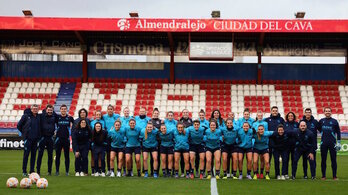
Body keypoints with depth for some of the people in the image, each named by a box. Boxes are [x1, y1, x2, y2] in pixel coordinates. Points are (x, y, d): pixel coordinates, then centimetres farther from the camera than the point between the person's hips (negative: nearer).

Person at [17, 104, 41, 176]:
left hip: (35, 139, 4)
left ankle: (32, 171, 13)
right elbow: (19, 125, 2)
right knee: (26, 154, -3)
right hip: (28, 138, -4)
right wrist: (24, 132, 4)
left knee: (33, 155, 7)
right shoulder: (26, 116, -4)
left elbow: (40, 127, 19)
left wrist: (38, 135, 8)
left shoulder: (39, 117, 6)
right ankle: (24, 171, 3)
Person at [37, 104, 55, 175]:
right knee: (40, 154, 0)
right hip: (43, 137, -2)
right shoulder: (41, 116, -4)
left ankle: (49, 171, 13)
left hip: (50, 138, 2)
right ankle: (38, 170, 6)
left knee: (50, 155, 5)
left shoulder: (54, 116, 4)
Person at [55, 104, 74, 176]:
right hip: (58, 139, 0)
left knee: (67, 156, 3)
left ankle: (67, 171, 9)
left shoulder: (69, 118, 3)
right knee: (57, 155, 4)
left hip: (66, 139, 0)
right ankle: (57, 171, 12)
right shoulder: (57, 117, 2)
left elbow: (74, 125, 16)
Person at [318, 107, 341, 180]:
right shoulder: (321, 121, 7)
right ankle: (323, 176, 11)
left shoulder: (334, 121, 1)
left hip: (332, 143, -2)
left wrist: (338, 142, -2)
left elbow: (338, 132, 3)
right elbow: (319, 129, 23)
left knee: (333, 160, 1)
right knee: (323, 160, 5)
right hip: (323, 143, 2)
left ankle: (334, 176, 6)